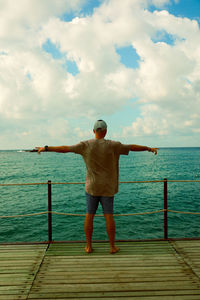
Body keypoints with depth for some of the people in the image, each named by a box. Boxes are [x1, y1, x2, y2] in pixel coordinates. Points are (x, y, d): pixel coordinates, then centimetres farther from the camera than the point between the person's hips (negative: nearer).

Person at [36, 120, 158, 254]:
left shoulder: (86, 145, -6)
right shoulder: (113, 146, -8)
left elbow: (65, 148, -4)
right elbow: (133, 147, 1)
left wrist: (46, 148, 6)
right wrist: (149, 148, 15)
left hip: (92, 187, 1)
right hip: (107, 188, -1)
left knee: (89, 216, 8)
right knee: (109, 216, 5)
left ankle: (88, 246, 15)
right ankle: (112, 247, 13)